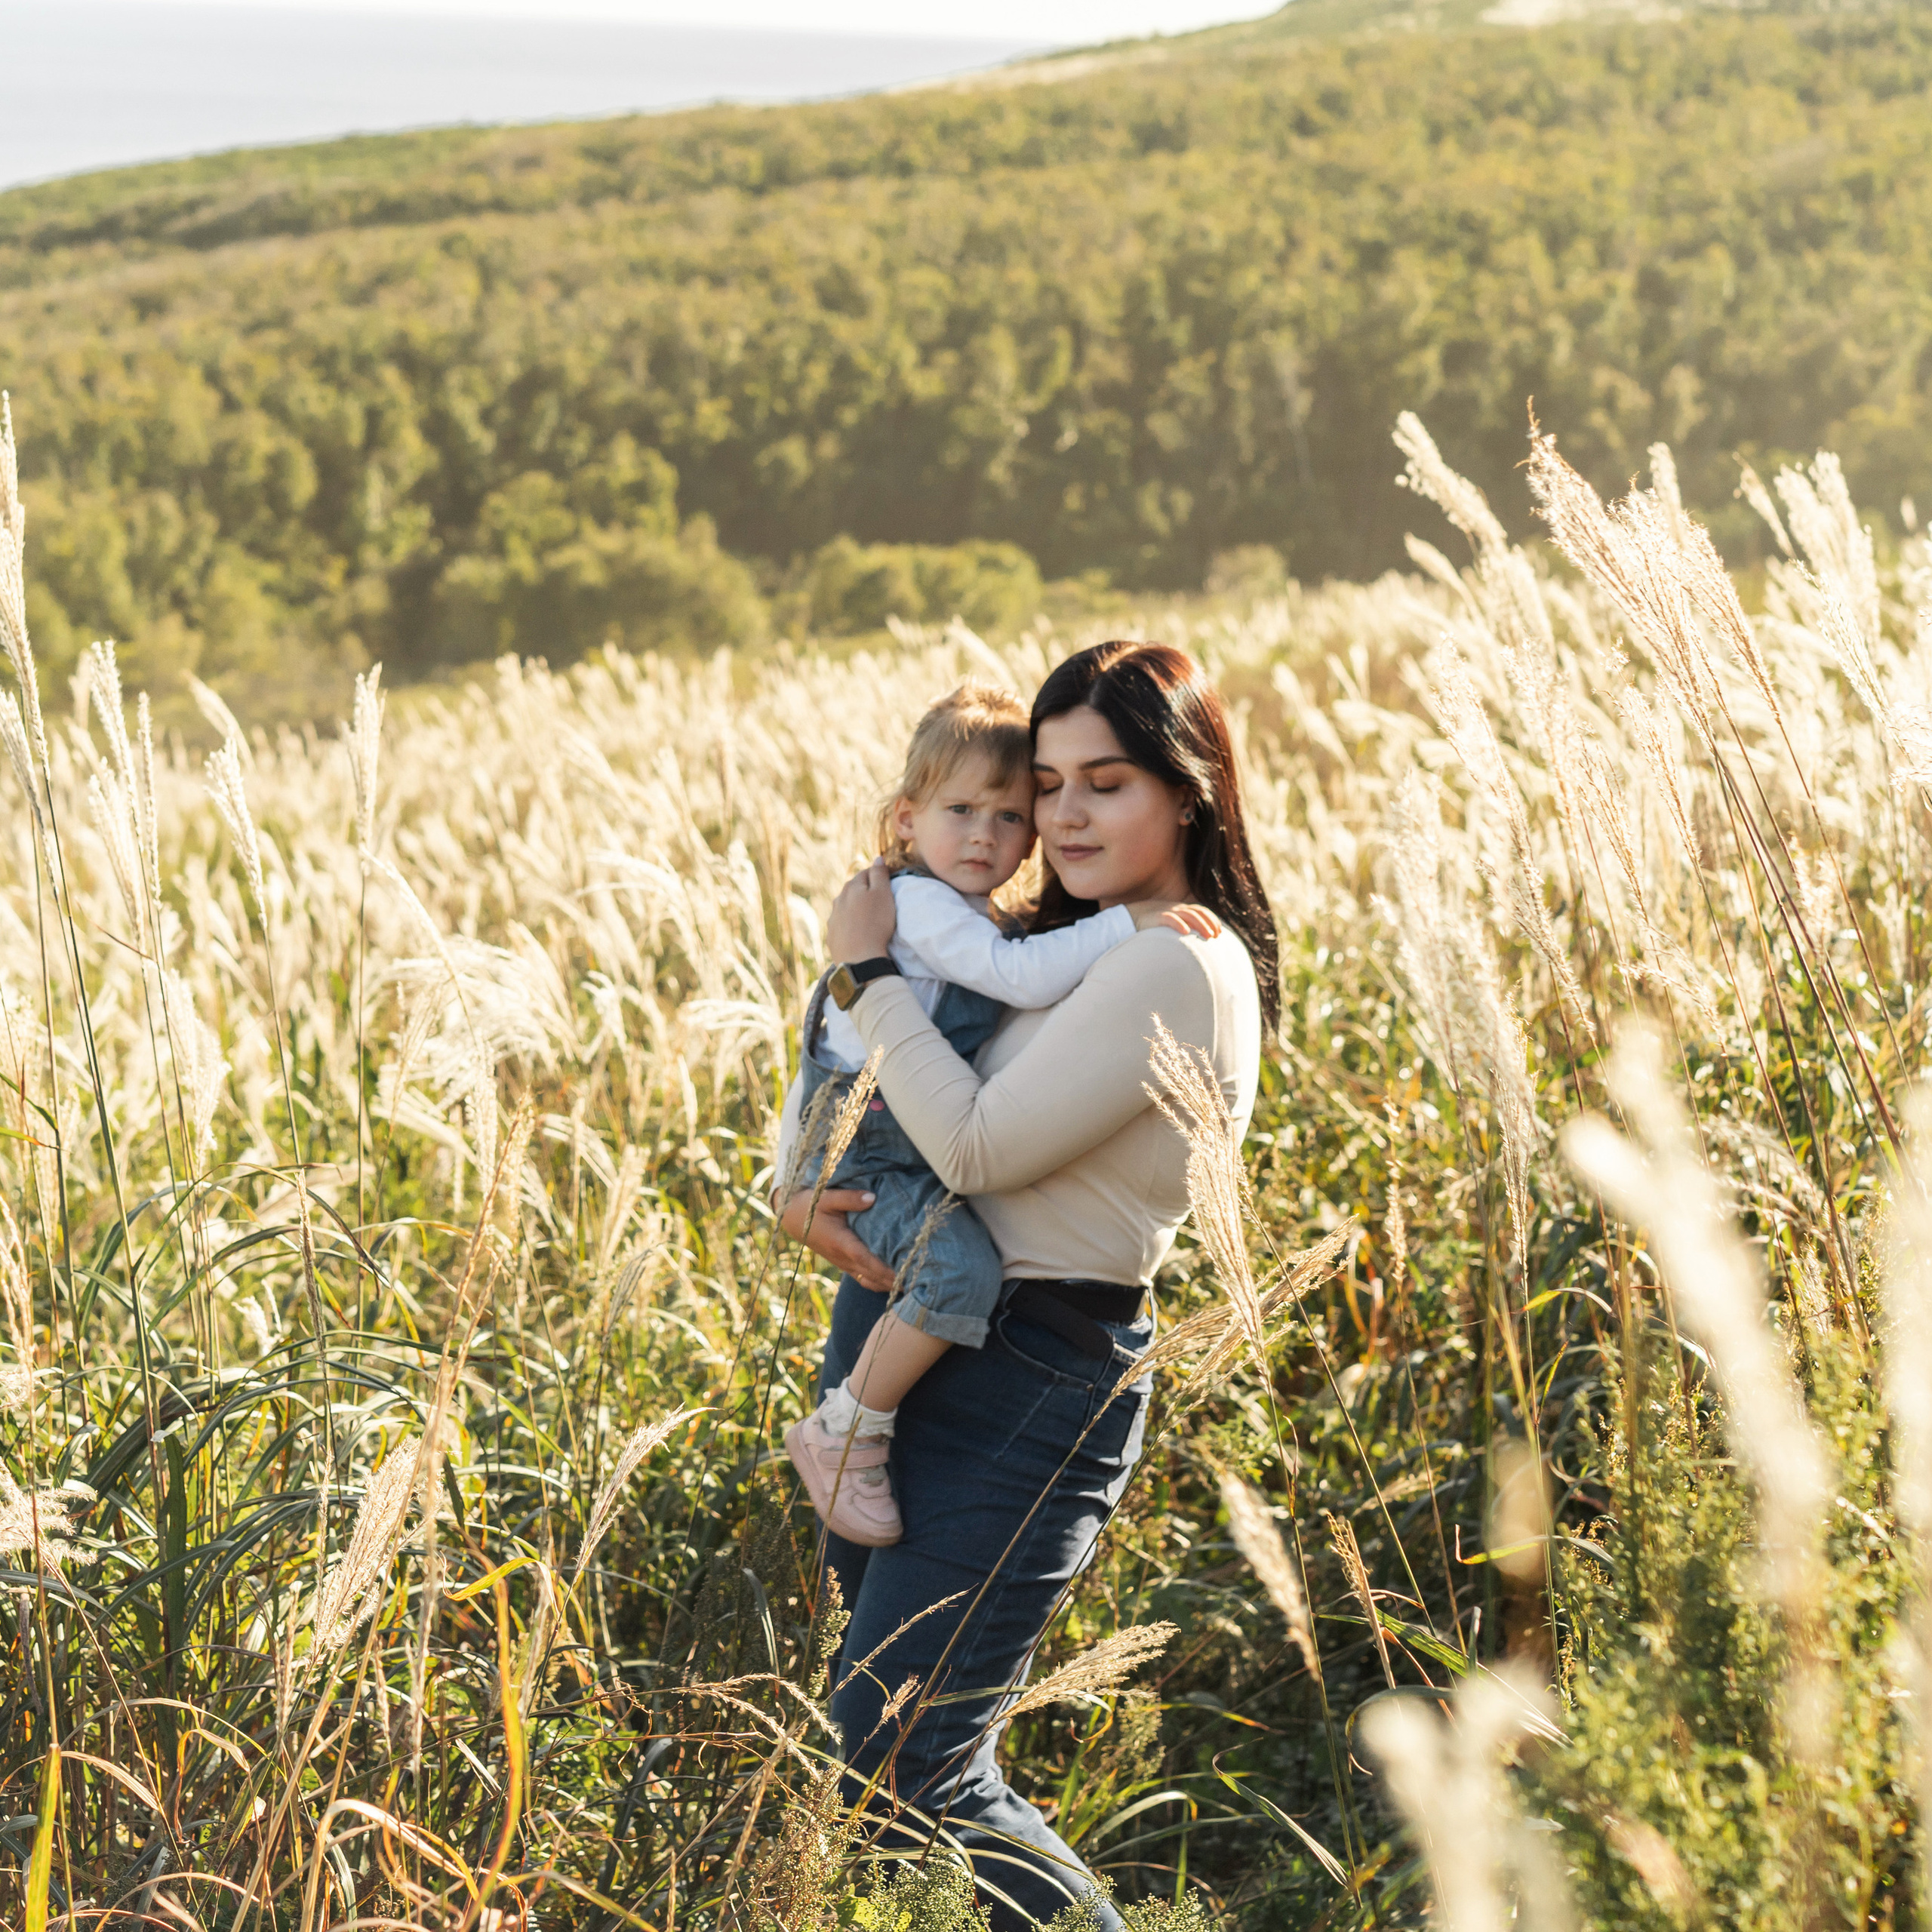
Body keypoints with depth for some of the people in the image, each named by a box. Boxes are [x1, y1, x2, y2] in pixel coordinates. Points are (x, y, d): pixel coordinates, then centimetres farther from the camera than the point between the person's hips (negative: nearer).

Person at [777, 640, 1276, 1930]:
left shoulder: (1181, 967, -16)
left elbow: (978, 1146, -22)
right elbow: (865, 1100, 18)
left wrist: (874, 970, -11)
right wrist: (802, 1196, -3)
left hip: (1028, 1392, -10)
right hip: (903, 1339, 10)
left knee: (902, 1769, -10)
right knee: (888, 1729, 16)